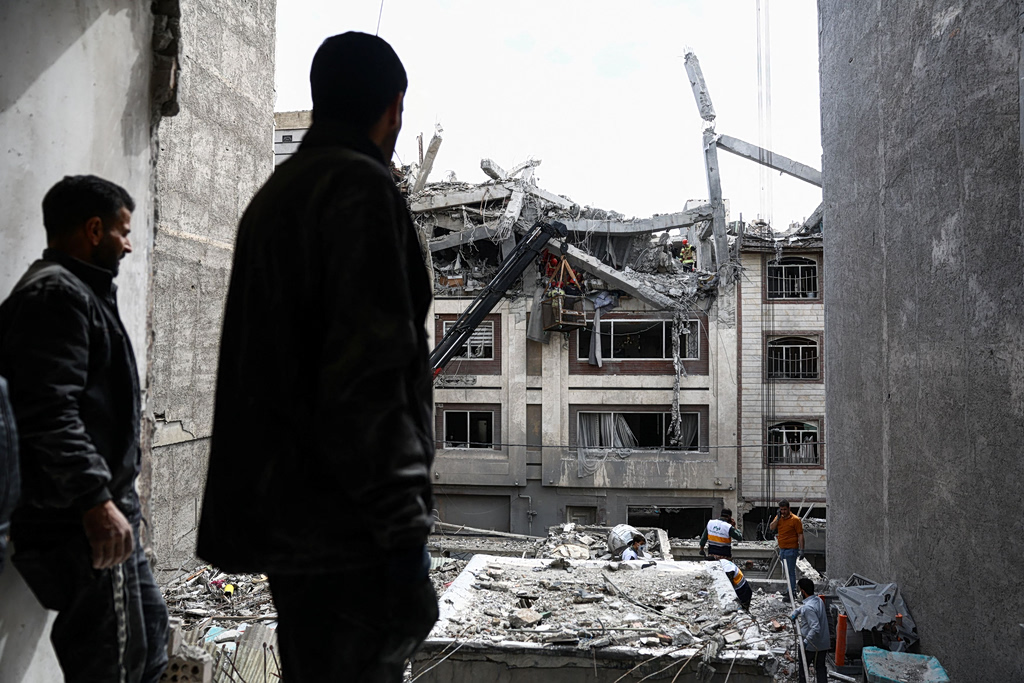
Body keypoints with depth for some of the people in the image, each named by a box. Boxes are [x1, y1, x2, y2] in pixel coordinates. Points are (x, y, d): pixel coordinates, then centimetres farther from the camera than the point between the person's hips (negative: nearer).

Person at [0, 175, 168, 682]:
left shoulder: (77, 292, 21)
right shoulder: (55, 293, -12)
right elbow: (49, 412, -25)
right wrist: (95, 498, -29)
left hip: (104, 514, 11)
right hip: (80, 525, -11)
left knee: (149, 634, 19)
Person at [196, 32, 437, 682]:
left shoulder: (272, 196, 18)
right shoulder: (362, 189, -12)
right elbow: (367, 378, -22)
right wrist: (405, 541, -20)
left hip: (281, 517, 10)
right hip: (345, 528, -10)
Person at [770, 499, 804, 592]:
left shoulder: (795, 519, -9)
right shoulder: (778, 517, 10)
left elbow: (800, 535, -10)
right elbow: (771, 528, 0)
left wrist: (801, 550, -16)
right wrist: (778, 517, -8)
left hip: (791, 549, -7)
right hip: (782, 549, 7)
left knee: (791, 571, -7)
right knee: (787, 571, 14)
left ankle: (792, 592, -4)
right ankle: (791, 590, 23)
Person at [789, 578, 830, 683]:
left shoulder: (808, 608, -27)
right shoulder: (819, 600, 1)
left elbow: (815, 628, -33)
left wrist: (806, 641, -29)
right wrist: (795, 612, 9)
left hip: (811, 645, -8)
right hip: (824, 643, 8)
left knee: (803, 668, 11)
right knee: (820, 667, 17)